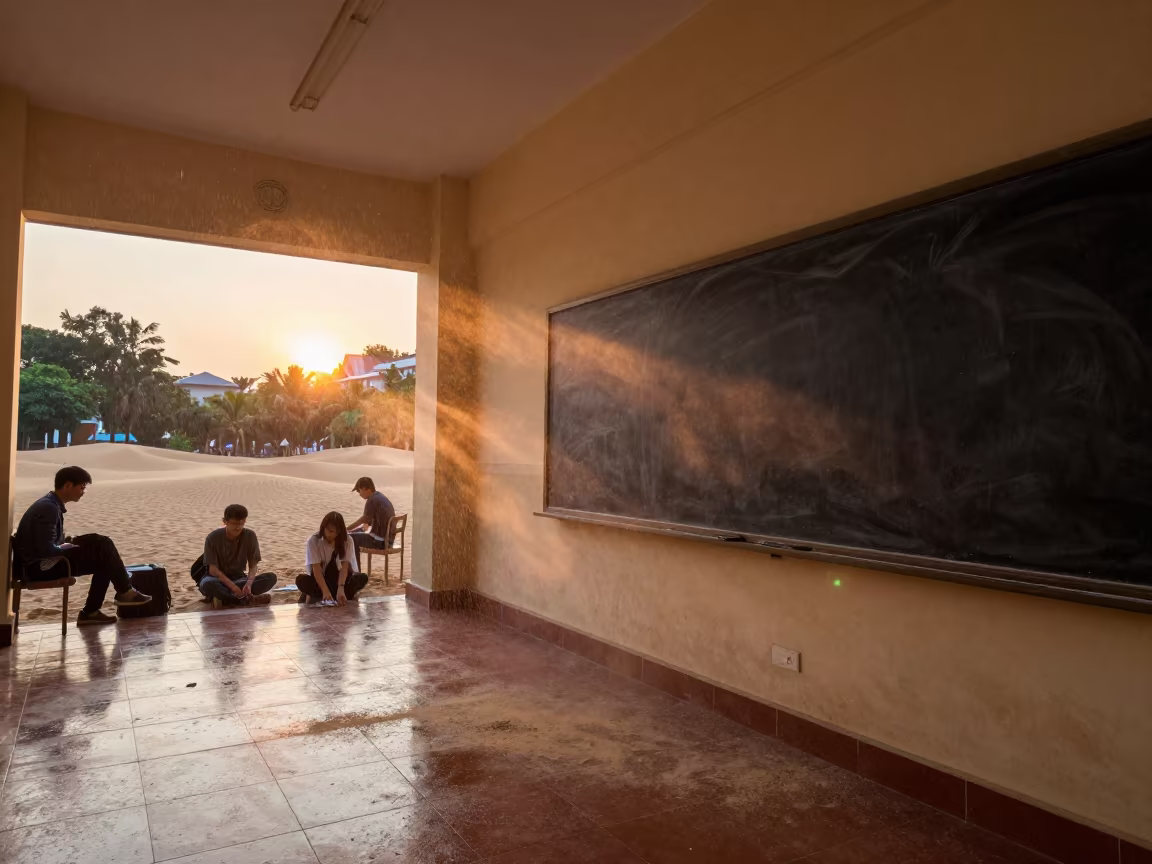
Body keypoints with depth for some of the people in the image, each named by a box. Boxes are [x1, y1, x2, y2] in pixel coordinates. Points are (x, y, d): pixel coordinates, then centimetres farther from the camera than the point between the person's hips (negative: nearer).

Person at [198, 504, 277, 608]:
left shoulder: (250, 536, -8)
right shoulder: (213, 538, -14)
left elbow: (253, 566, -8)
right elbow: (213, 569, -19)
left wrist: (249, 583, -31)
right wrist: (232, 586, -35)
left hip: (239, 579, 3)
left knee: (271, 577, -24)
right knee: (206, 584, -40)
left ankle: (223, 598, -23)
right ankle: (247, 600, -27)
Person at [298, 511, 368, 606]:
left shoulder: (347, 540, -13)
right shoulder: (313, 540, -16)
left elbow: (345, 566, -21)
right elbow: (316, 568, -23)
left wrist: (340, 588, -39)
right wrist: (325, 591, -37)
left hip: (341, 578, 1)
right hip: (320, 580, 0)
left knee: (362, 578, -29)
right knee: (301, 580, -33)